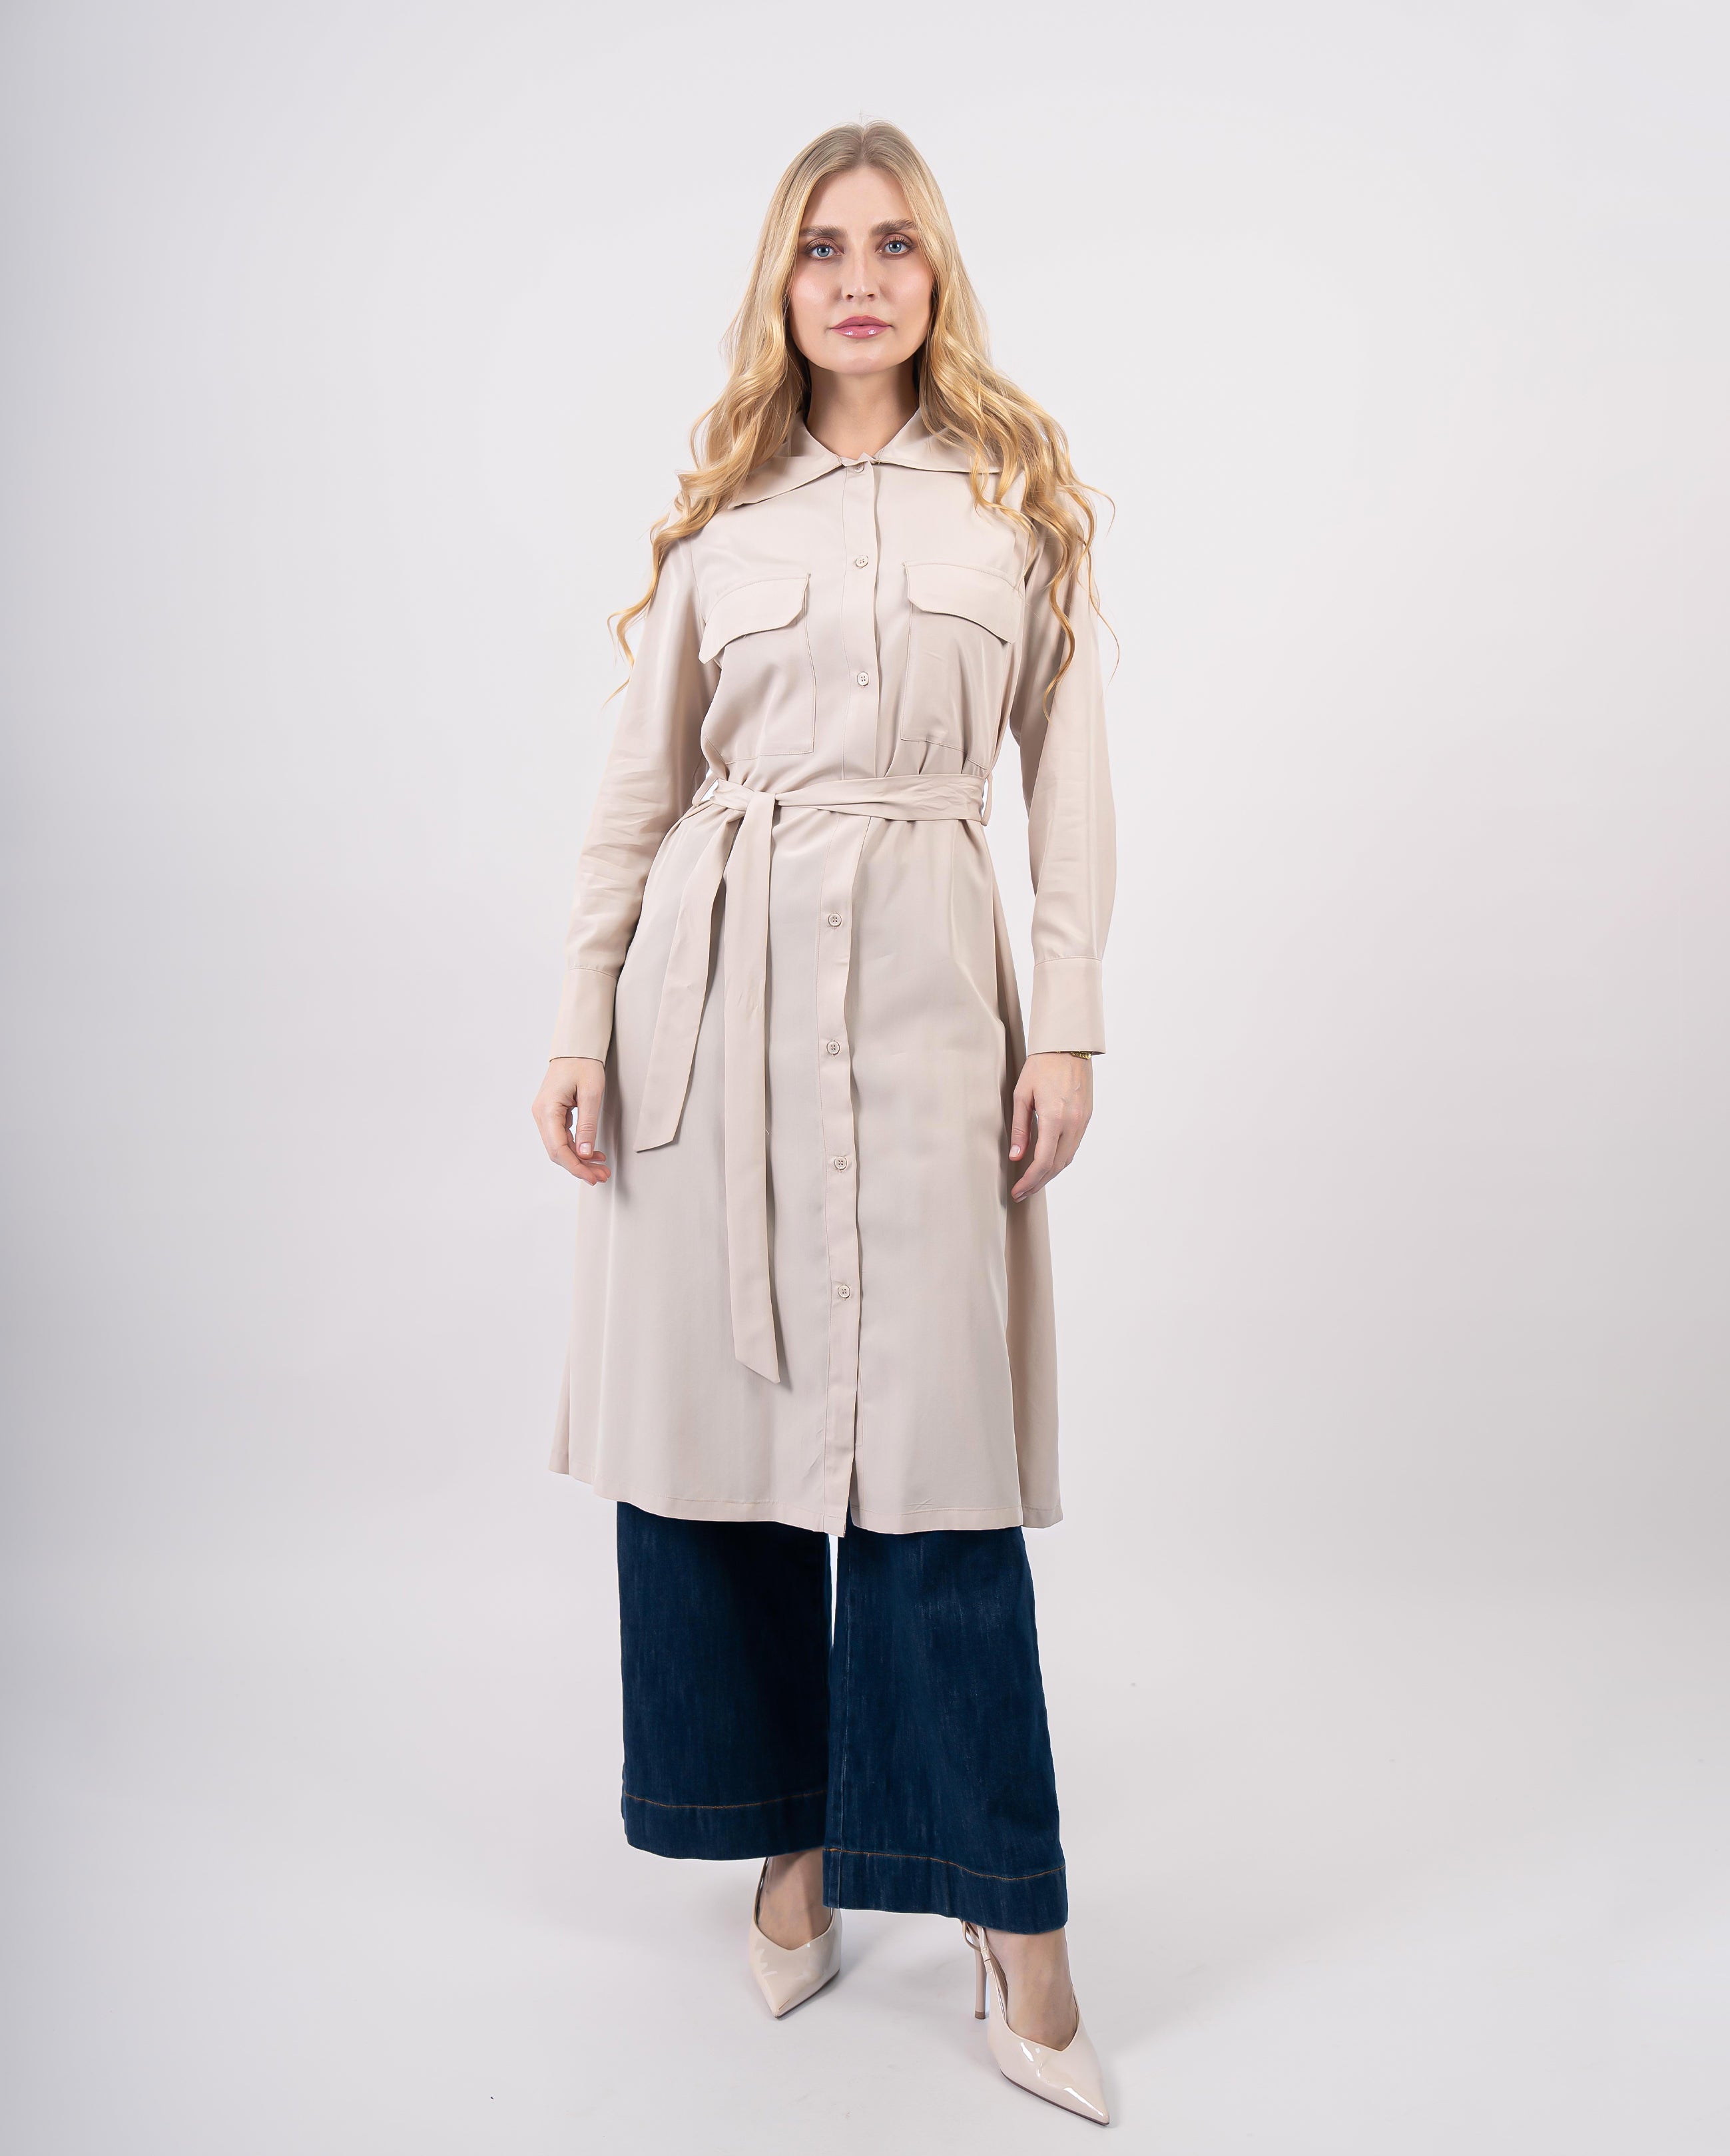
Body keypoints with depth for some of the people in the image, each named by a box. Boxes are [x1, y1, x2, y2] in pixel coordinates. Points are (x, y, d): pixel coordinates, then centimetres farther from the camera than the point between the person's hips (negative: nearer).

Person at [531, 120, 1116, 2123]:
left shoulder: (1020, 495, 9)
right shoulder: (720, 514, 11)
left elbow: (1069, 775, 6)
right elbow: (638, 787, 10)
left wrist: (1070, 1024, -2)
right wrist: (584, 1024, 4)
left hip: (922, 980, -2)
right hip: (714, 980, 2)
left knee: (934, 1443, -5)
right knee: (720, 1416, 5)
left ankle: (1014, 1930, 7)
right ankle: (786, 1837, 25)